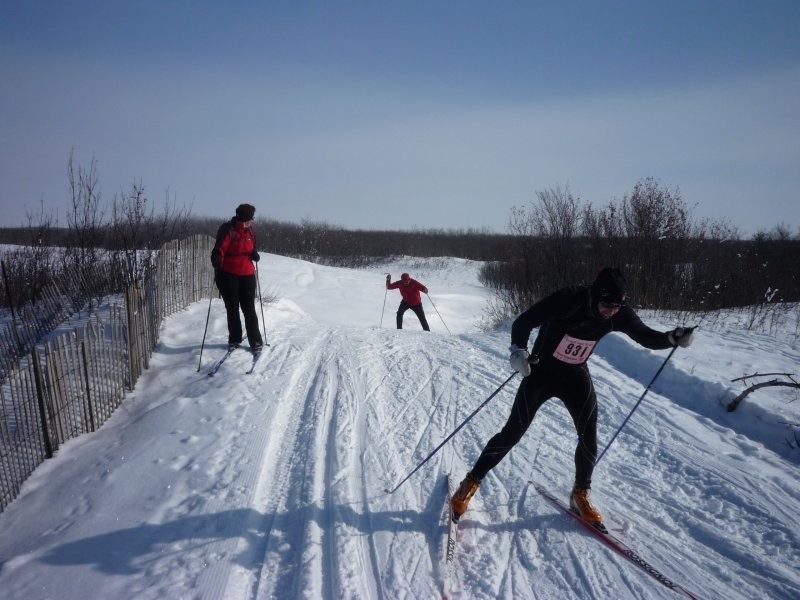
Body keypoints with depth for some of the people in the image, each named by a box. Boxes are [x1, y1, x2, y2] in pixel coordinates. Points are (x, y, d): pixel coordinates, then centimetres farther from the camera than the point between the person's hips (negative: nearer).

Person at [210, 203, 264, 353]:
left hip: (247, 275, 4)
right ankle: (234, 339, 23)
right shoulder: (228, 229, -11)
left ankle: (255, 341, 11)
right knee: (232, 309, 10)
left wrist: (255, 254, -2)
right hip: (229, 275, -3)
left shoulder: (250, 231, 7)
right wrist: (217, 264, -31)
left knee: (249, 309, 4)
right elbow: (219, 249, -15)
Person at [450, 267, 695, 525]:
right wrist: (518, 350, -42)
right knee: (513, 432, -4)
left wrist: (673, 338, -18)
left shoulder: (619, 313, -15)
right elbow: (523, 322, -25)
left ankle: (580, 494, 23)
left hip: (576, 376, 4)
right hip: (541, 371, -4)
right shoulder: (568, 300, -30)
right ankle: (472, 481, 13)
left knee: (589, 437, -2)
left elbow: (646, 336, 1)